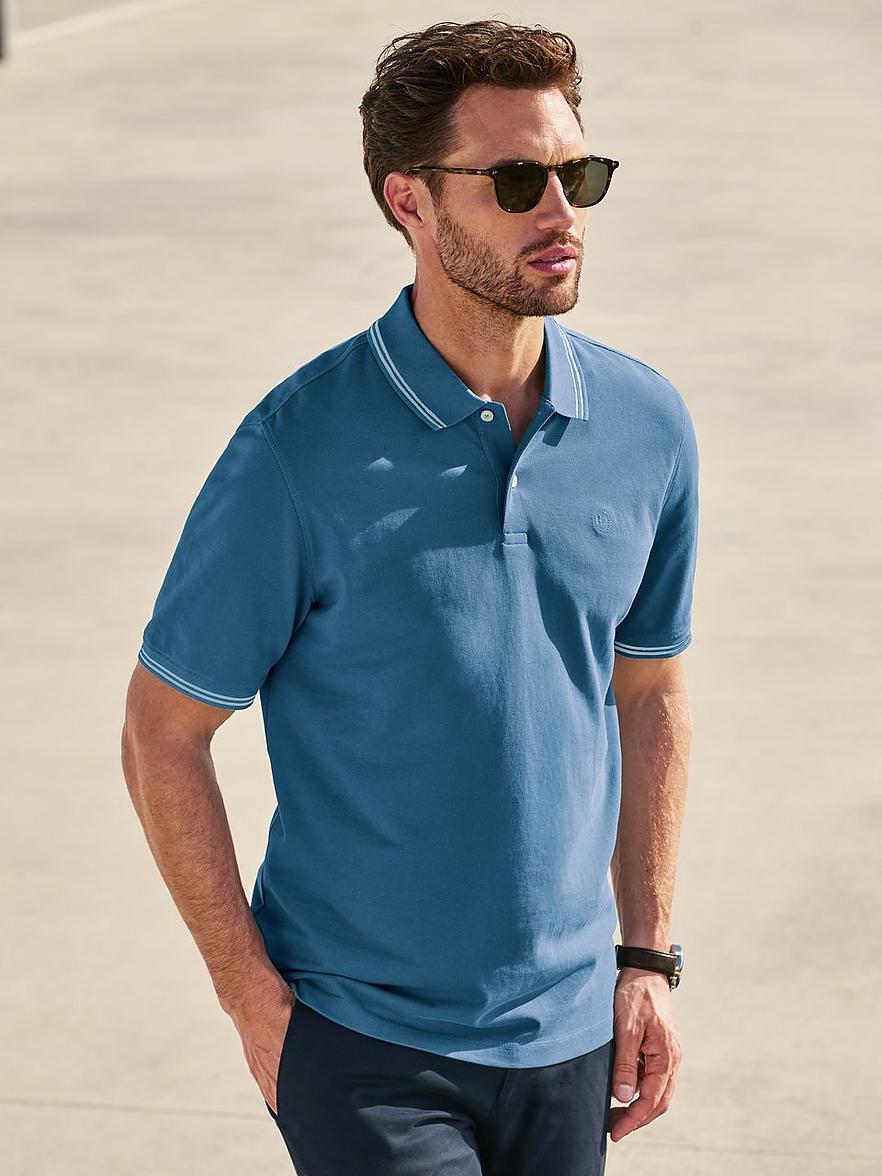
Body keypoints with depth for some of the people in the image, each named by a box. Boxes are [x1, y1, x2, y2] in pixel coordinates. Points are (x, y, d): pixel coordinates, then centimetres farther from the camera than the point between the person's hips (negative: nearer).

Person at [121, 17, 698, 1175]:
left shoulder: (648, 426, -1)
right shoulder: (299, 451, -15)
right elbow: (162, 734, -7)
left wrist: (647, 958, 10)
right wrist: (254, 999, -8)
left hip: (567, 1033, 5)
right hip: (360, 1039, -4)